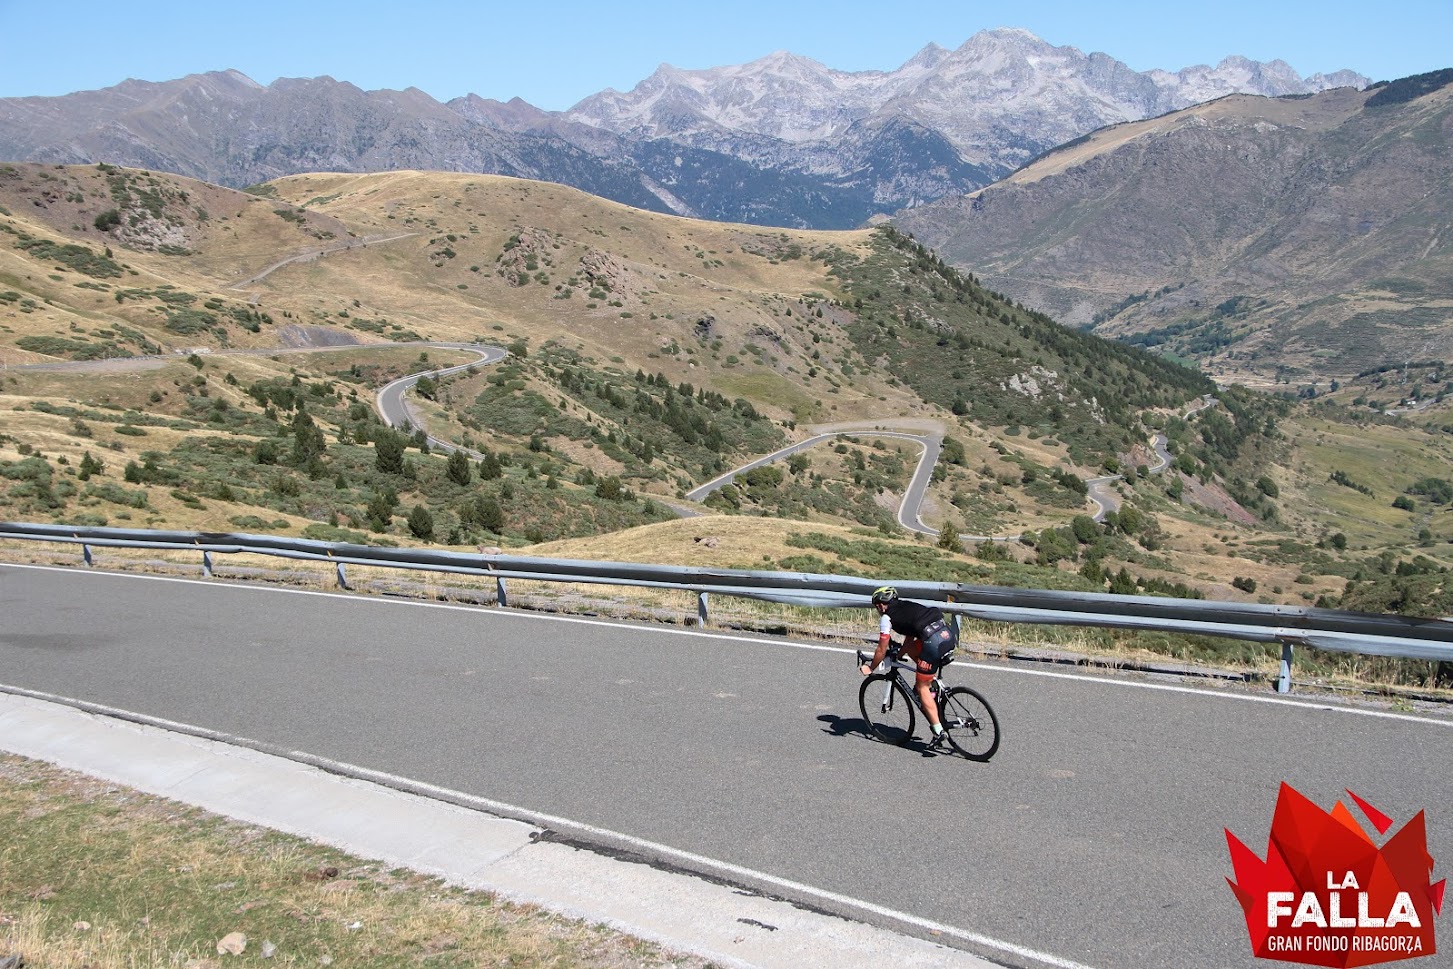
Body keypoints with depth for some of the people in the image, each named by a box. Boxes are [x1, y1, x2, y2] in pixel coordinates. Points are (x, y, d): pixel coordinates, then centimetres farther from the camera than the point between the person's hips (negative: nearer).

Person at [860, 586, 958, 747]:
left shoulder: (887, 617, 8)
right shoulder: (906, 607, 29)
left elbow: (882, 651, 12)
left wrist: (870, 668, 27)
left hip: (934, 641, -7)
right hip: (949, 632, 7)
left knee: (922, 688, 6)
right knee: (910, 648, 27)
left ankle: (938, 732, 5)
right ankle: (930, 685, 21)